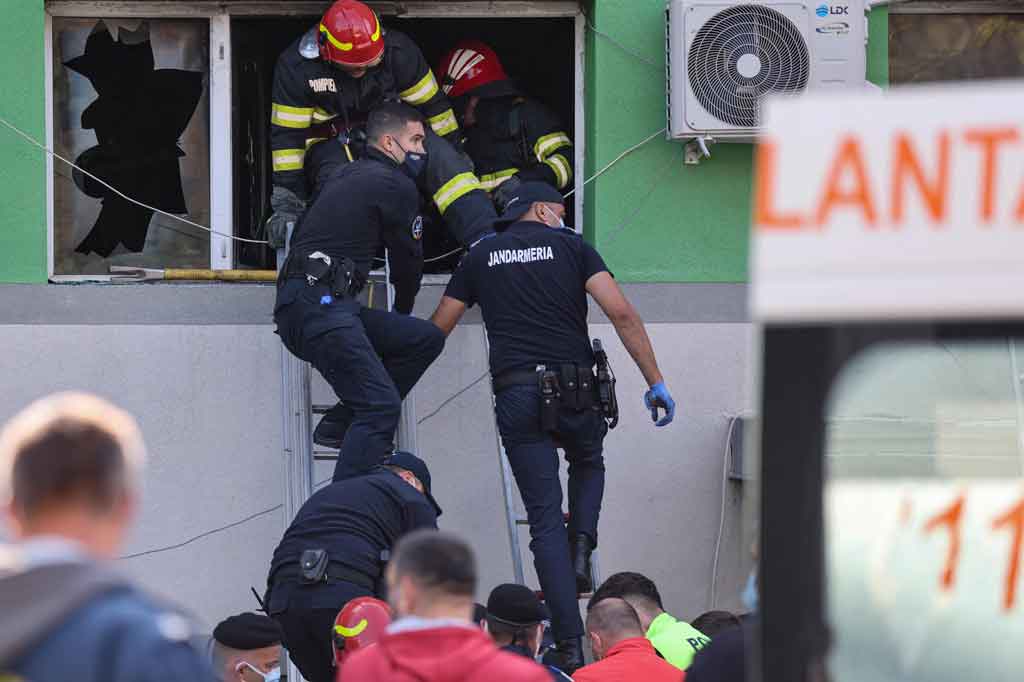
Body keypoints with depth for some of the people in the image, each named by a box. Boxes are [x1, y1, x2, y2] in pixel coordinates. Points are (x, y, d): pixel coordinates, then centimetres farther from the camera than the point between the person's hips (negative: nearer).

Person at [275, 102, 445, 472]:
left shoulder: (349, 175, 25)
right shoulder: (396, 185, -1)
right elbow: (408, 260, 9)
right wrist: (401, 314, 27)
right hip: (320, 306, -9)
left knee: (427, 338, 9)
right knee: (381, 405, -16)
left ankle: (339, 425, 7)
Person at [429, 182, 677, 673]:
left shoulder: (481, 257, 14)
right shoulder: (570, 246, 8)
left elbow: (436, 330, 18)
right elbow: (621, 314, -4)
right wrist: (655, 383, -2)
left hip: (516, 393, 0)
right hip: (575, 388, 0)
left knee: (546, 518, 1)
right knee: (588, 463, 33)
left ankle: (569, 646, -8)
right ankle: (581, 548, 7)